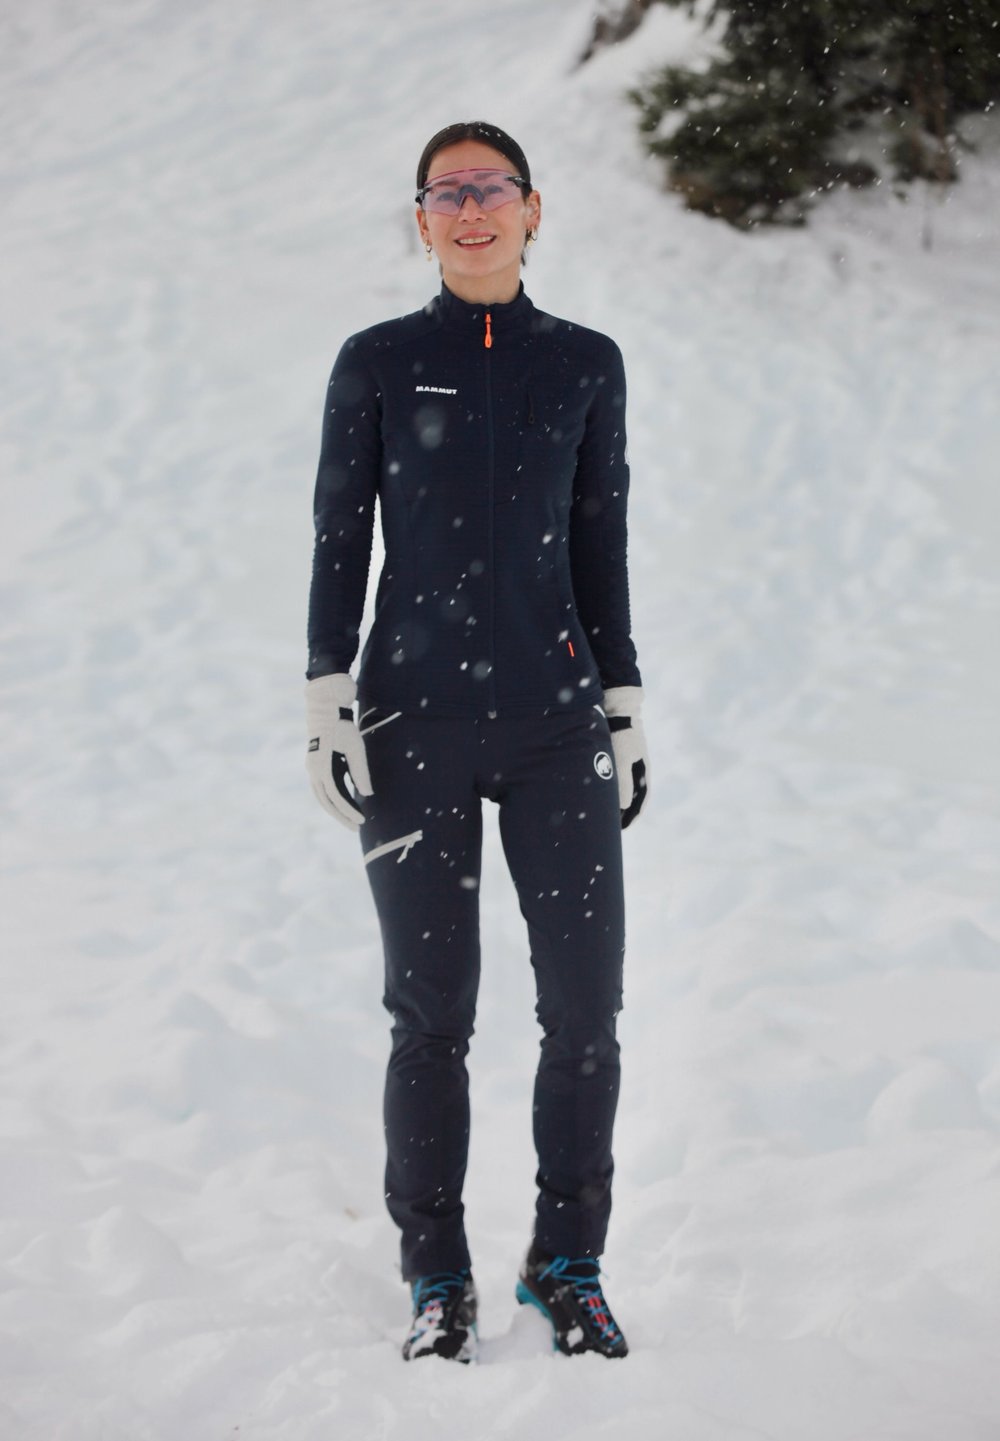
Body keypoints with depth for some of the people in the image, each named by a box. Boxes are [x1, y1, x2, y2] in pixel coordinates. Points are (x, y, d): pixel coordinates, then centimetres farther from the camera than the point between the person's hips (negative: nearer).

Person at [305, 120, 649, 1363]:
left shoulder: (586, 366, 9)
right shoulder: (377, 363, 4)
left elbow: (600, 550, 12)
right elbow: (339, 541, 4)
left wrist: (624, 708, 8)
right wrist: (328, 704, -4)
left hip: (555, 722, 2)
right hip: (414, 724, -2)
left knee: (586, 1007, -2)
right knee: (432, 1012, 1)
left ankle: (568, 1267, 15)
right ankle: (437, 1279, 15)